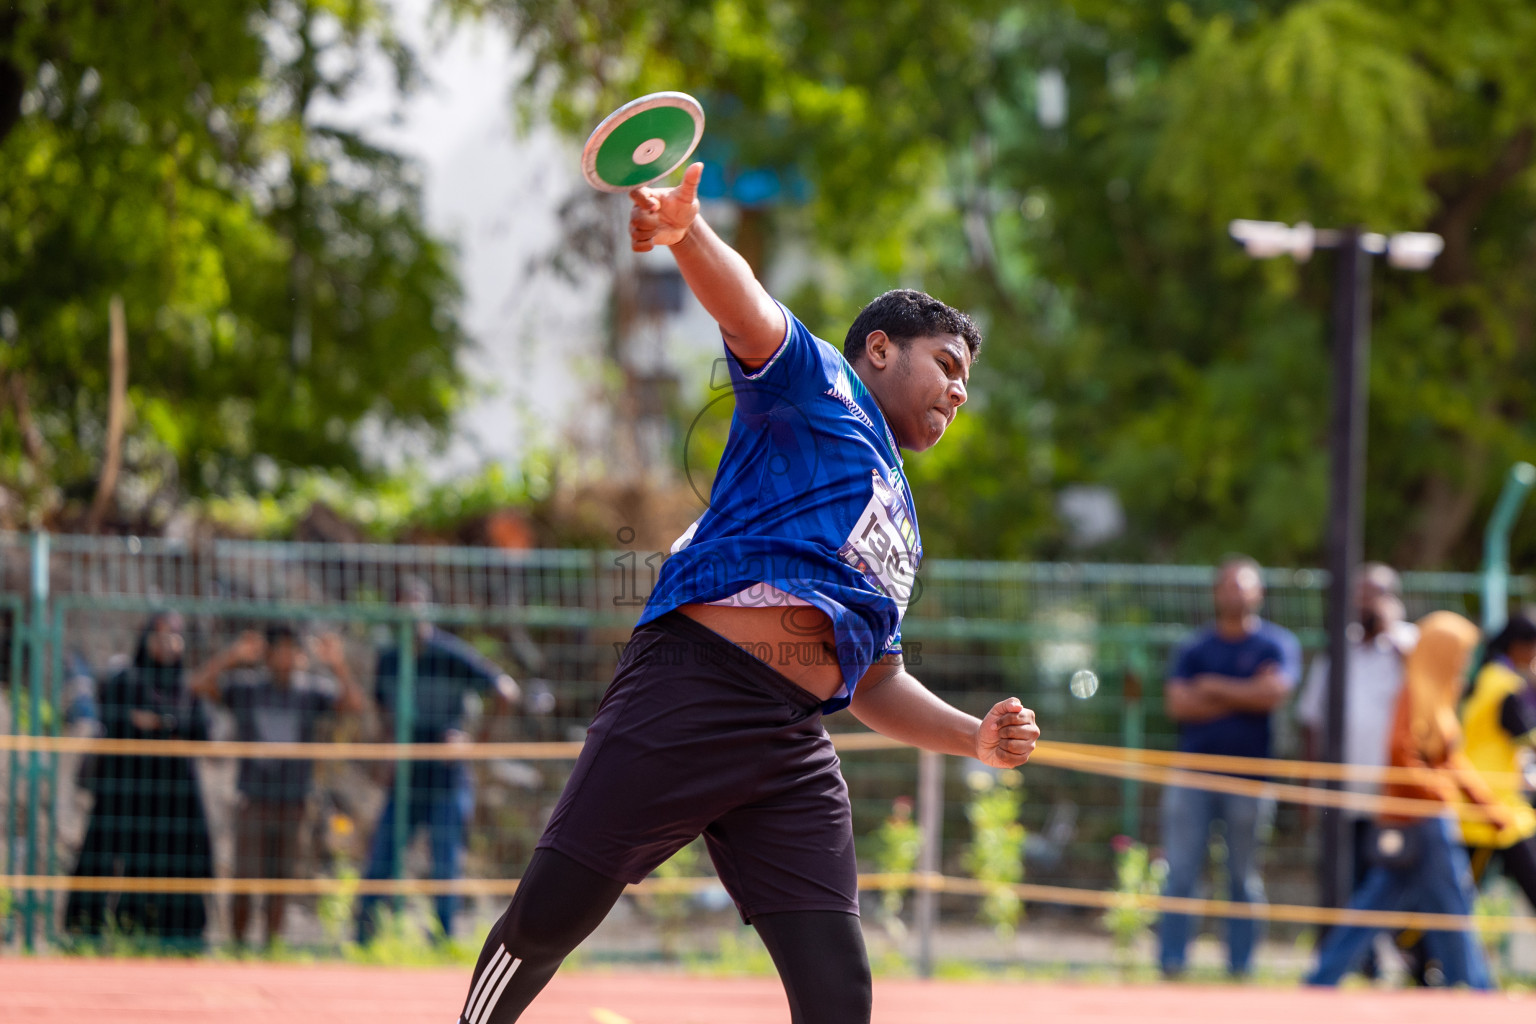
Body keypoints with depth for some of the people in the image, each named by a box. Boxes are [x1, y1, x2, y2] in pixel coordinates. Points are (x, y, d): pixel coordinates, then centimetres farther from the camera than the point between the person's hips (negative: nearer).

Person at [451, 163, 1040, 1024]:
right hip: (690, 688, -7)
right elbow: (746, 310, -8)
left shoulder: (903, 531, 33)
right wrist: (685, 228, -31)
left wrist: (976, 737, 19)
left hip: (793, 757, 7)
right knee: (547, 921, -11)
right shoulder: (814, 382, 13)